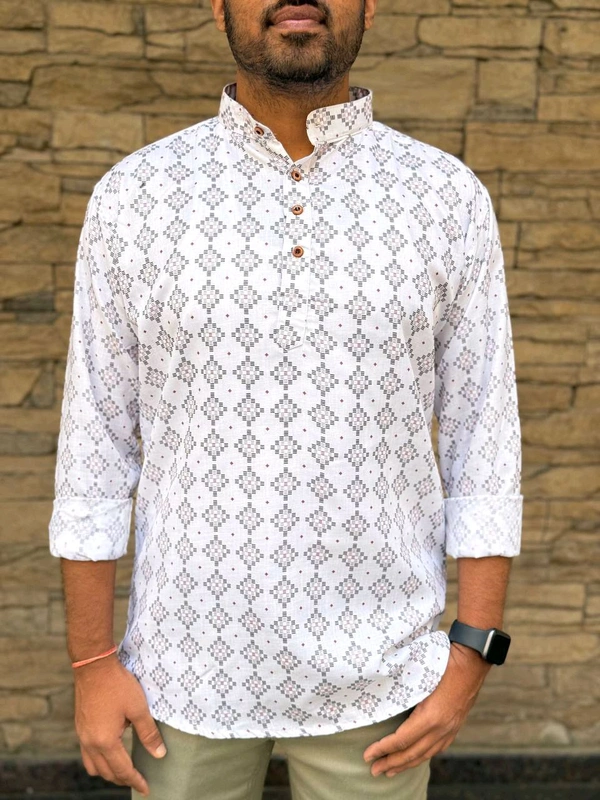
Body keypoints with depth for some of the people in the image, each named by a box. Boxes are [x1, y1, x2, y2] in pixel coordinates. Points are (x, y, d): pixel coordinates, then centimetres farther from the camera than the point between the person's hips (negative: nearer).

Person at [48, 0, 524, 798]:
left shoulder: (450, 200, -6)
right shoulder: (133, 197, -6)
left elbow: (483, 443, -3)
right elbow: (96, 446, -2)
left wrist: (471, 657, -6)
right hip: (191, 659, 1)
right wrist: (91, 662, -3)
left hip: (372, 667, 0)